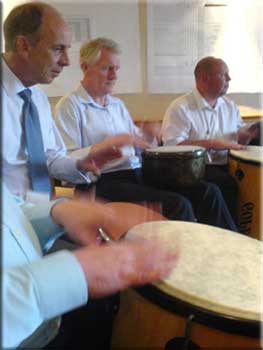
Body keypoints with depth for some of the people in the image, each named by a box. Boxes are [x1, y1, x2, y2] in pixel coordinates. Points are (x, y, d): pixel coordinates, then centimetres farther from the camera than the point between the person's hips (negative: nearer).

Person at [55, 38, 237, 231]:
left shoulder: (117, 104, 22)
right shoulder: (70, 105, -1)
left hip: (138, 174, 8)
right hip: (106, 182, -7)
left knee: (208, 191, -8)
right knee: (178, 204, -27)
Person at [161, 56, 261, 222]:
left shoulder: (230, 106, 15)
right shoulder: (180, 107, -7)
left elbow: (240, 137, 19)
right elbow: (173, 145, -17)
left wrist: (251, 132, -4)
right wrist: (212, 144, -20)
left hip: (229, 164, 6)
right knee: (228, 184, -30)